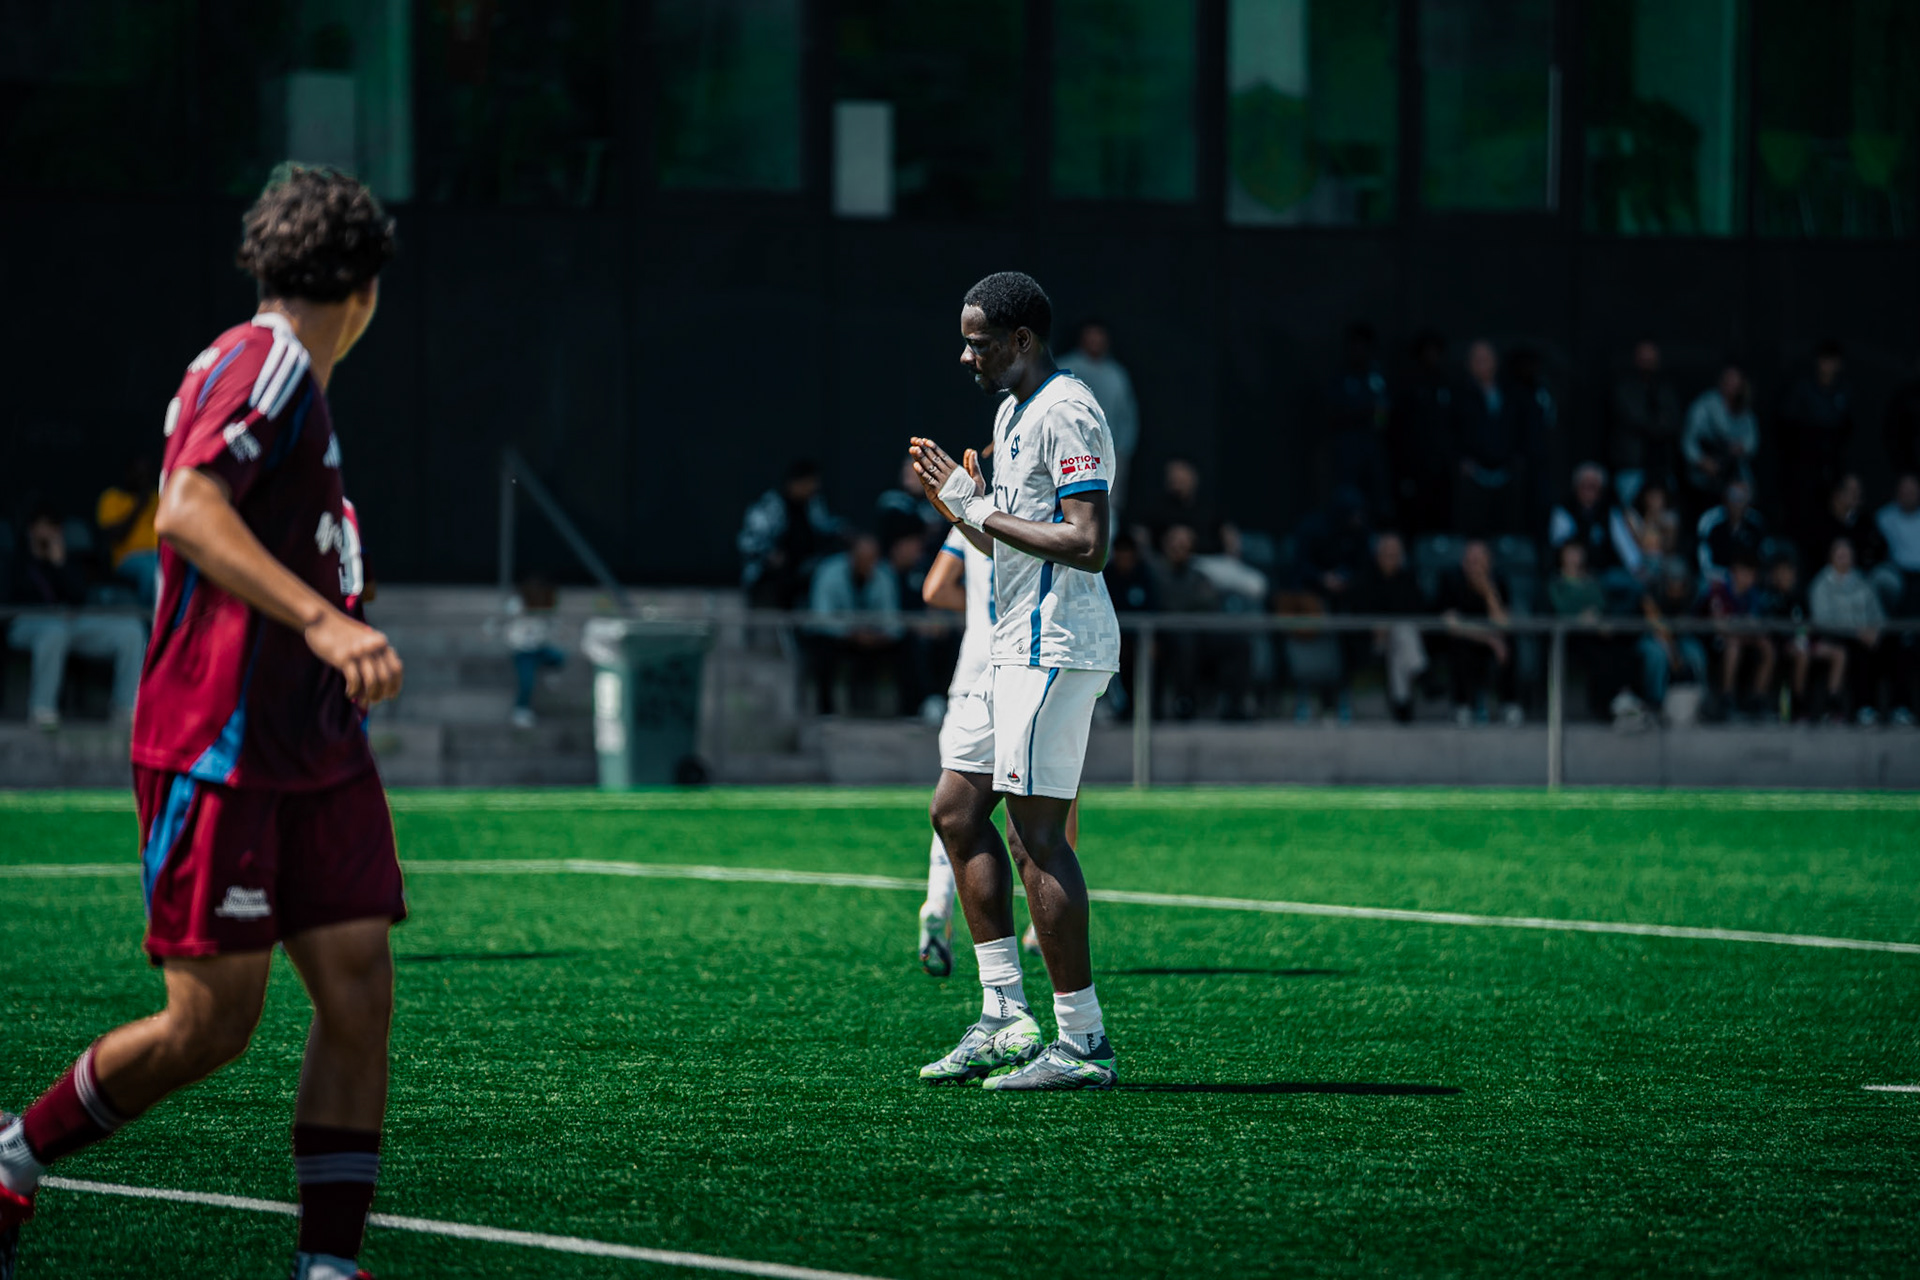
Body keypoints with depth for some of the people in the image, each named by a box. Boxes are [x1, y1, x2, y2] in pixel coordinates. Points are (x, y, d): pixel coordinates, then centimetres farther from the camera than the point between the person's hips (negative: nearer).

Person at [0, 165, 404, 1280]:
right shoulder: (267, 363, -12)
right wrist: (321, 620, -35)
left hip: (314, 748, 9)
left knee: (360, 985, -3)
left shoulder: (291, 378, 17)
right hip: (217, 751, -9)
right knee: (213, 1020, -7)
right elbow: (186, 512, -26)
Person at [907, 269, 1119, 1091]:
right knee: (956, 810, 11)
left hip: (1057, 646, -11)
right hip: (1018, 646, 11)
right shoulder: (1012, 412, 18)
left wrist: (986, 512, -17)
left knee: (1036, 836, -11)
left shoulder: (1066, 415, -14)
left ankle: (1083, 1044, -9)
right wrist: (954, 500, 11)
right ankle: (1003, 1017, 13)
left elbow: (1088, 544, -23)